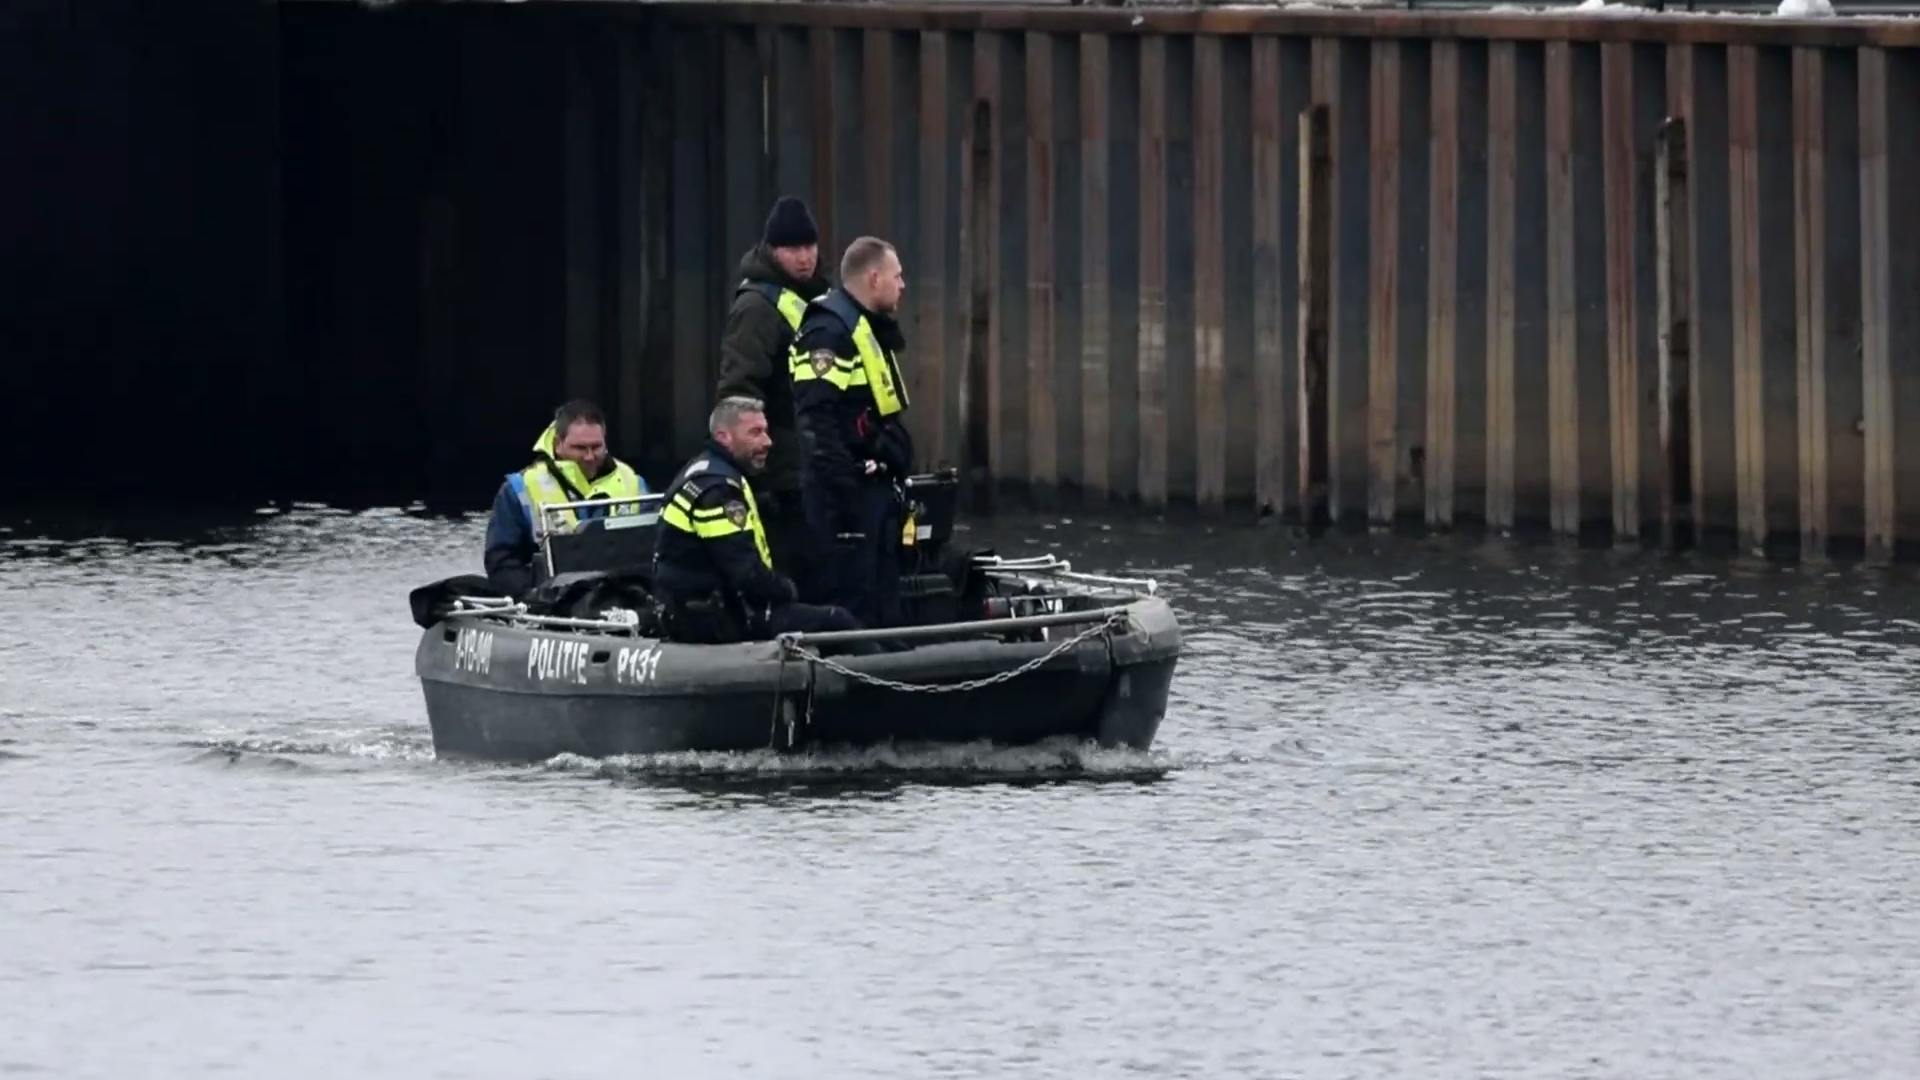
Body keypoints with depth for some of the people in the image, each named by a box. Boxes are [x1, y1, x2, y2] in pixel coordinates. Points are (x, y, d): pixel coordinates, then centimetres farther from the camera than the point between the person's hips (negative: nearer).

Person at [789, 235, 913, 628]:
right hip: (850, 493, -11)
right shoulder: (829, 332, -14)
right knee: (855, 608, -12)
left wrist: (897, 485, 23)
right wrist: (842, 489, -27)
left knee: (884, 607, 12)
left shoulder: (870, 331, 20)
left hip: (878, 489, 11)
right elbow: (817, 418, -23)